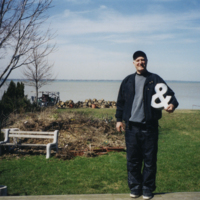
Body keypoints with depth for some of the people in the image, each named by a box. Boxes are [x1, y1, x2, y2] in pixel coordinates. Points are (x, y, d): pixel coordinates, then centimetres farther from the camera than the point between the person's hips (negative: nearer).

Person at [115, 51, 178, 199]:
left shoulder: (155, 79, 4)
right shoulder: (127, 81, 11)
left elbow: (168, 93, -2)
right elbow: (121, 102, 16)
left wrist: (172, 104, -23)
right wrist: (119, 119, 10)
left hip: (149, 126, -2)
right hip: (131, 126, 2)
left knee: (150, 160, 4)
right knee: (132, 159, 8)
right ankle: (135, 187, 22)